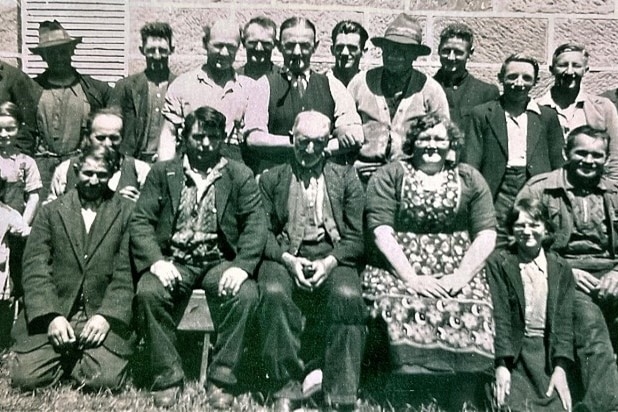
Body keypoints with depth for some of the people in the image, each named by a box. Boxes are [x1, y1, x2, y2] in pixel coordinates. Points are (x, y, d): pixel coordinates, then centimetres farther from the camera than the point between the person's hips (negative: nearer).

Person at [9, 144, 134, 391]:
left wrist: (107, 316, -14)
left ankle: (75, 361, 12)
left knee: (105, 380, -21)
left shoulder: (127, 213, 7)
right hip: (52, 313, 2)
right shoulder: (51, 212, 12)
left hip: (103, 315, -1)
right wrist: (51, 316, -12)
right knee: (24, 378, -15)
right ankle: (65, 361, 16)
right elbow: (35, 268, 2)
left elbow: (126, 272, -1)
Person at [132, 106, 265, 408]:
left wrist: (242, 265, -19)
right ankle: (167, 378, -11)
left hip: (220, 262, 0)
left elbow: (256, 224, -1)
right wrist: (156, 261, -16)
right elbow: (141, 221, 3)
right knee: (148, 292, -29)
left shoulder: (240, 176, 9)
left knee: (245, 294, -30)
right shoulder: (162, 172, 12)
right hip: (174, 261, 1)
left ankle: (222, 380, -13)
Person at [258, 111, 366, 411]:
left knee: (347, 295, -32)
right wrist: (287, 259, -13)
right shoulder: (271, 179, 14)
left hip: (332, 257, 0)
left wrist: (330, 261, -12)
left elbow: (356, 237, 6)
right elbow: (264, 232, 6)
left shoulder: (346, 178, 14)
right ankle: (287, 387, -18)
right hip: (284, 256, 0)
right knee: (274, 293, -33)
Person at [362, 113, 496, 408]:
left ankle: (461, 400, -9)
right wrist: (412, 278, -13)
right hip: (398, 271, -1)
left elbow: (486, 234, 7)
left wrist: (460, 277, -8)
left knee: (471, 314, -26)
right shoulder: (390, 176, 9)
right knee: (406, 309, -31)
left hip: (457, 276, 2)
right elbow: (380, 230, -3)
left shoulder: (470, 179, 16)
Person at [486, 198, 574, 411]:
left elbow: (564, 320, 3)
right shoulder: (498, 262, -2)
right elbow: (498, 316, -7)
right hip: (512, 350, -2)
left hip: (549, 351, 3)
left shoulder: (561, 267, 9)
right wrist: (501, 365, -15)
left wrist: (560, 368, -8)